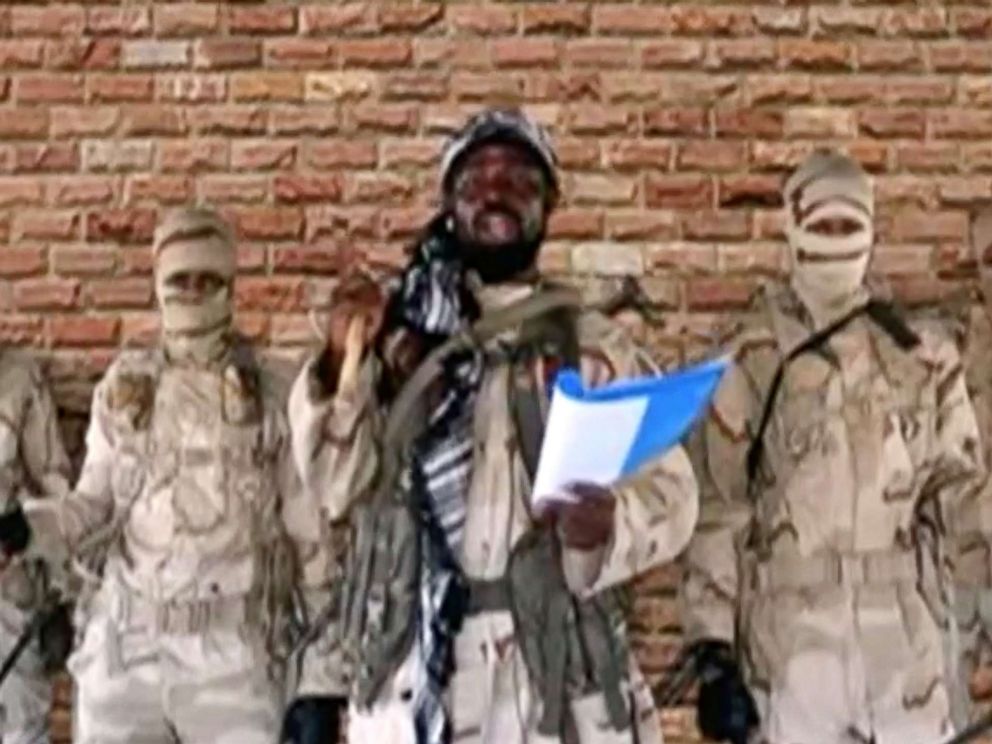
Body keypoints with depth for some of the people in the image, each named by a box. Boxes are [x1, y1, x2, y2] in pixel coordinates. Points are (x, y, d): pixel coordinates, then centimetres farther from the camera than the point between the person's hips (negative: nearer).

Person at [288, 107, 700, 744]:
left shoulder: (596, 345, 8)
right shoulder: (398, 338, 10)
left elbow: (669, 492, 0)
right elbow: (341, 484, 0)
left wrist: (606, 523, -21)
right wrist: (342, 363, -15)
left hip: (558, 659, 0)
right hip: (413, 665, 1)